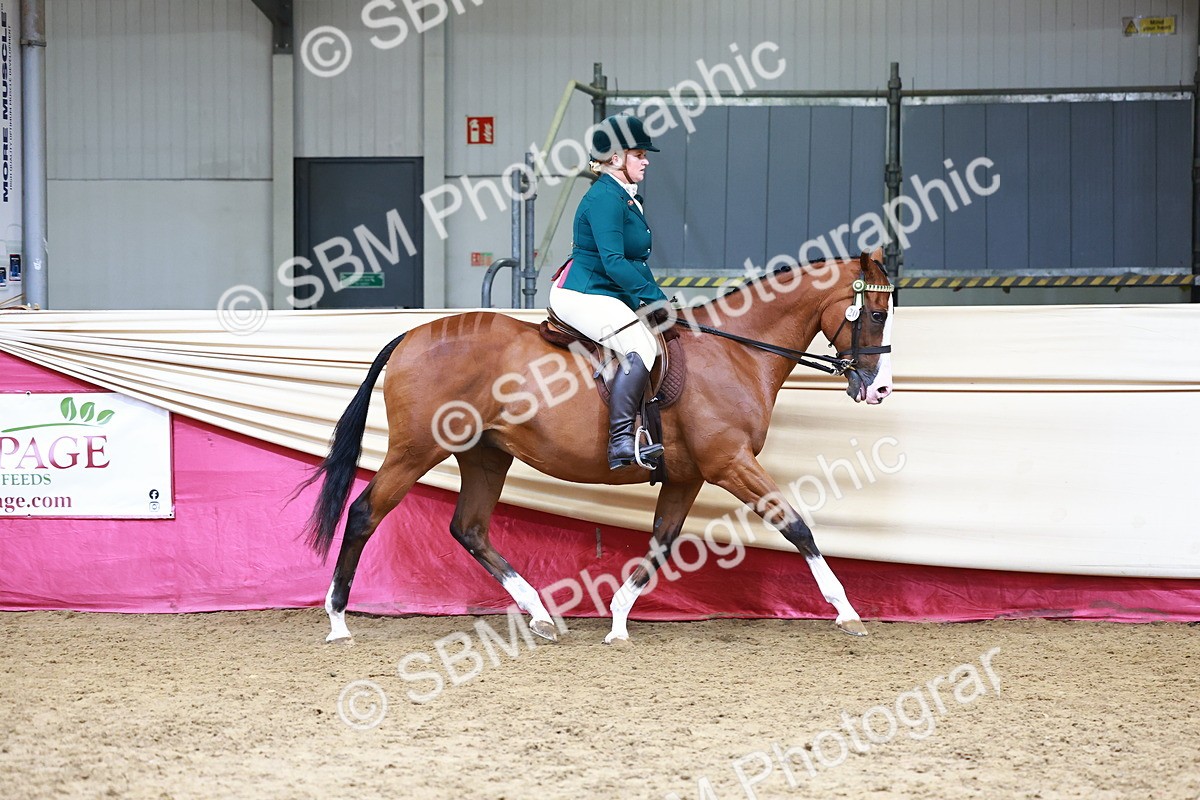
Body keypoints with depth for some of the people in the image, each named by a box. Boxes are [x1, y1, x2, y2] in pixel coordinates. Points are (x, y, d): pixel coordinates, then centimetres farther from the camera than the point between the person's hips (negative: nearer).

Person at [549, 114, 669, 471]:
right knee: (640, 347, -28)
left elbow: (635, 261, 20)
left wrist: (654, 298, 10)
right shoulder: (605, 198, -16)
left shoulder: (628, 198, 16)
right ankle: (621, 442, -31)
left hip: (611, 296, 11)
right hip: (581, 295, -11)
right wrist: (654, 296, -25)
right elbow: (614, 262, -25)